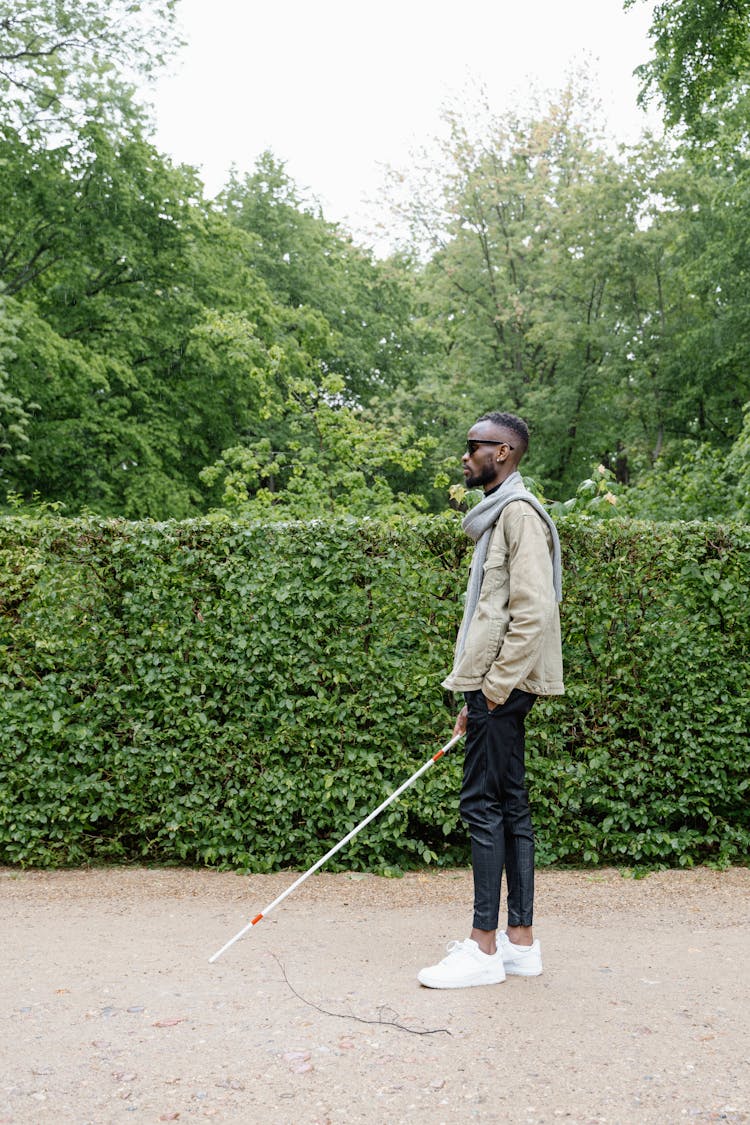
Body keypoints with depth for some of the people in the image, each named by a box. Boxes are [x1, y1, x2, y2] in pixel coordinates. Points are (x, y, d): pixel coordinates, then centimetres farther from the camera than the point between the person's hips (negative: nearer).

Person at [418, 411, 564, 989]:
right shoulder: (498, 515, 21)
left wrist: (496, 686, -18)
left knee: (484, 803, -7)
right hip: (499, 685, 10)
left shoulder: (519, 512, -10)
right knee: (510, 805, 10)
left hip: (503, 685, -10)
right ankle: (521, 941, 17)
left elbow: (533, 611, -20)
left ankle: (485, 947, 1)